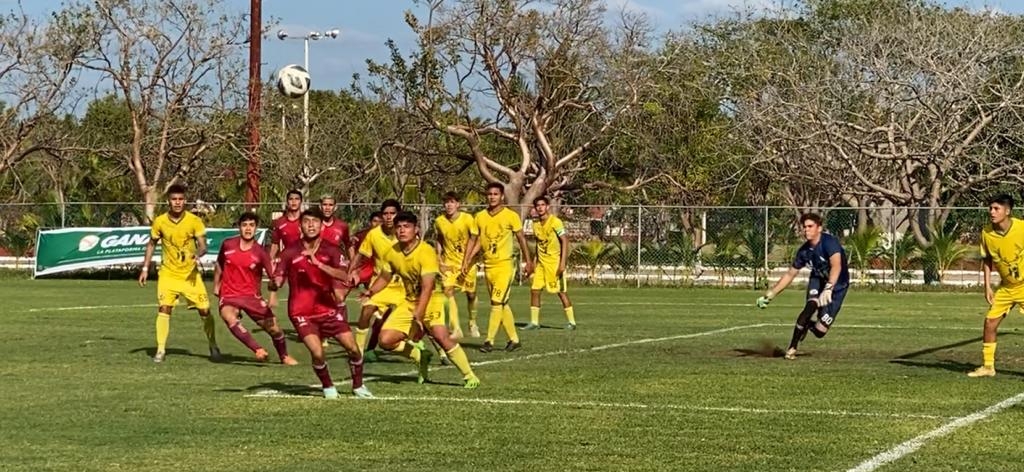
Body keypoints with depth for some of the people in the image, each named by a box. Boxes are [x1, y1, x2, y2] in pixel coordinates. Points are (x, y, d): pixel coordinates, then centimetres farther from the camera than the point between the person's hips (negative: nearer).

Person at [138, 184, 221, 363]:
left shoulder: (194, 221, -10)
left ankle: (213, 348, 19)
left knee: (204, 310, 0)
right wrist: (145, 269, 6)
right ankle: (160, 350, -7)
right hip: (168, 273, 0)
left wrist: (198, 254, -32)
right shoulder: (160, 222, -6)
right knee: (164, 309, -15)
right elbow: (151, 244, 9)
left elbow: (203, 245, -9)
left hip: (191, 274, 0)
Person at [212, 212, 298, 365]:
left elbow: (273, 277, -15)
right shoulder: (227, 245, -2)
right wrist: (216, 286, 19)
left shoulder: (260, 253, -8)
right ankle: (258, 350, -36)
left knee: (274, 328, -1)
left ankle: (284, 356, 29)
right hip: (229, 295, 0)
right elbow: (219, 265, 17)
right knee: (229, 317, -35)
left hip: (252, 296, 0)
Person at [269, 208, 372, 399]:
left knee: (353, 348, -3)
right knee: (317, 353, -19)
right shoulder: (290, 253, -2)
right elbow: (277, 279, -1)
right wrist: (274, 285, -26)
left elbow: (344, 276, -18)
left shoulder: (331, 251, -2)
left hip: (329, 309, 2)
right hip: (302, 313, -2)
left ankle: (358, 386, 23)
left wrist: (318, 264, -30)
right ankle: (328, 387, 9)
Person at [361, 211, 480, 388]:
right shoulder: (392, 253, -3)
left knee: (441, 336, -29)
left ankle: (469, 376, -17)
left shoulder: (426, 253, -23)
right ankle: (421, 356, 19)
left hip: (431, 301, -6)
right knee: (386, 340, -6)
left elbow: (427, 289, -28)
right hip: (409, 302, 6)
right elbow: (384, 278, 14)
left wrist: (418, 317, -36)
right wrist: (370, 292, -6)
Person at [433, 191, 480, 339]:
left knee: (471, 294, 7)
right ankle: (456, 329, -17)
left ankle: (473, 324, 33)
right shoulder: (439, 221, -6)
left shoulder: (467, 219, -14)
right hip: (449, 261, 1)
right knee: (448, 291, -18)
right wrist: (439, 257, 0)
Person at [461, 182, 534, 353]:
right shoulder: (479, 217, 6)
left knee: (497, 302, -13)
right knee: (502, 304, 10)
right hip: (488, 266, 5)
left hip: (504, 265, -5)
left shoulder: (511, 216, -5)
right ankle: (514, 339, 19)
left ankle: (489, 341, -12)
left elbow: (521, 239, 2)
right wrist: (466, 262, 7)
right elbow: (476, 241, 14)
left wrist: (528, 262, 3)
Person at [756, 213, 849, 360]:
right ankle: (792, 348, -19)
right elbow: (790, 275, 4)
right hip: (818, 280, 3)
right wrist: (770, 295, 2)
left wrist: (828, 289, -58)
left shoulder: (829, 242, -27)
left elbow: (836, 266, -43)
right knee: (811, 305, -31)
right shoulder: (804, 251, -8)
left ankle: (807, 325, 28)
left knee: (820, 331, -10)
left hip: (837, 285, -3)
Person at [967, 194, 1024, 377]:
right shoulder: (987, 232, -9)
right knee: (990, 322, 4)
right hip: (1006, 287, 5)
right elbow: (987, 260, 6)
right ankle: (987, 366, 18)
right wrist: (987, 287, 1)